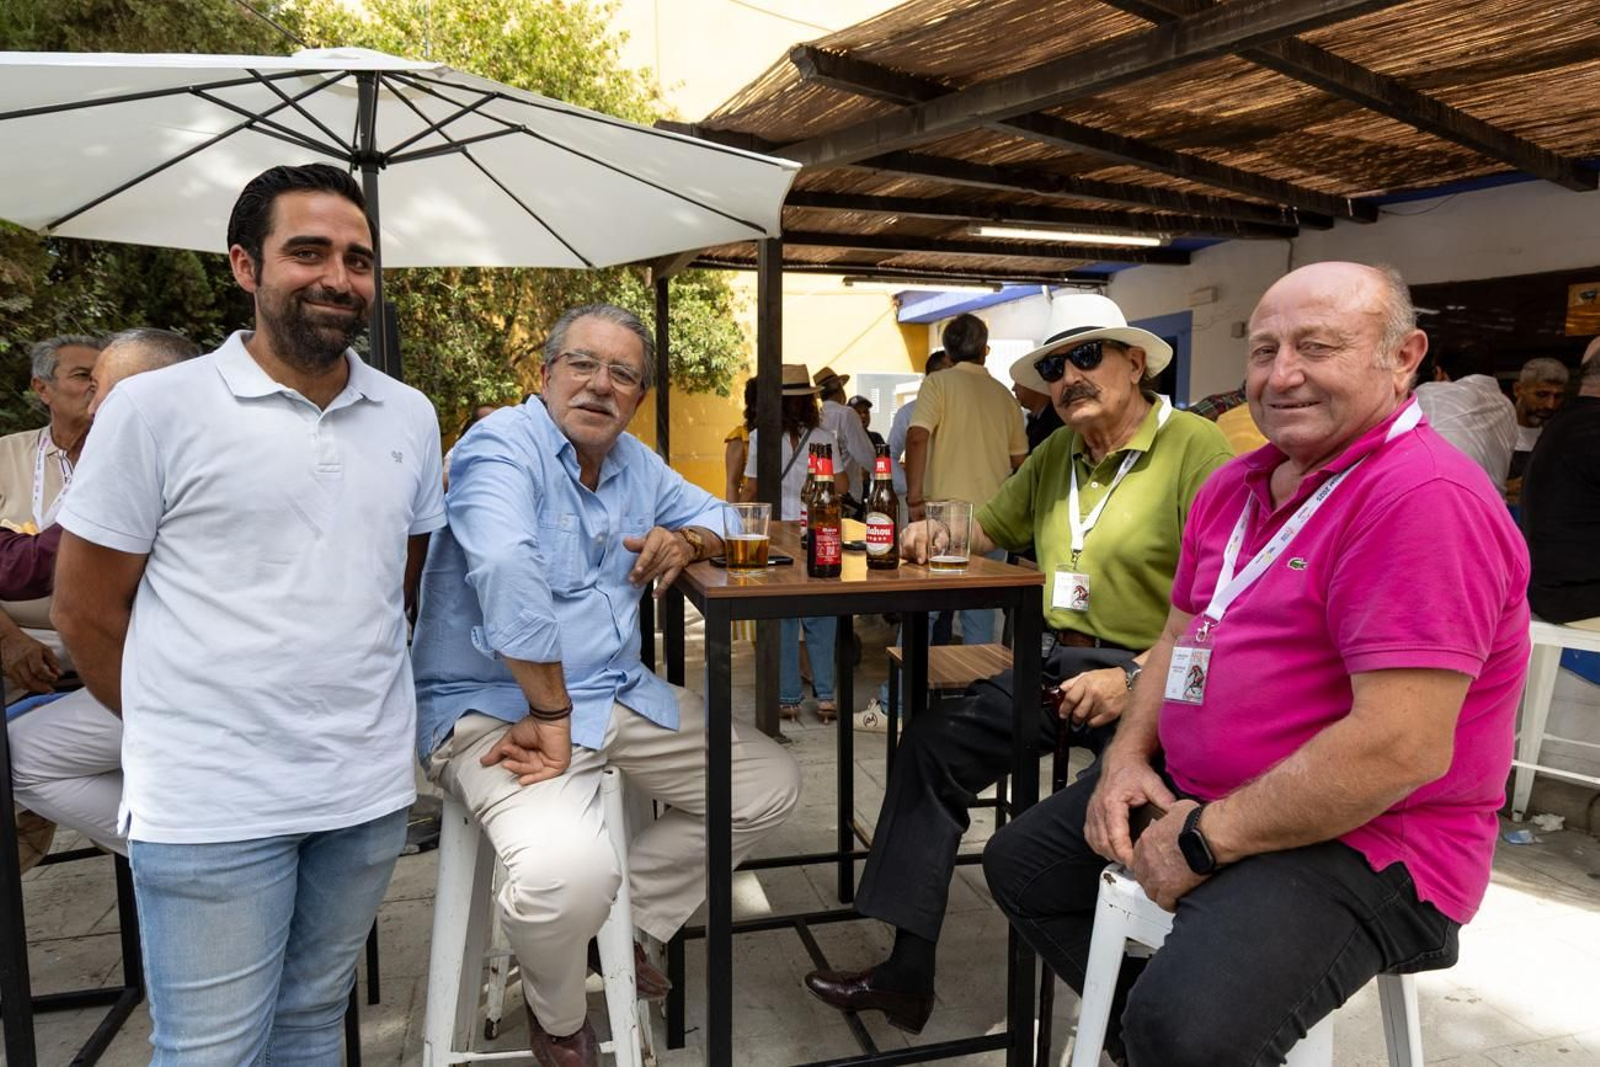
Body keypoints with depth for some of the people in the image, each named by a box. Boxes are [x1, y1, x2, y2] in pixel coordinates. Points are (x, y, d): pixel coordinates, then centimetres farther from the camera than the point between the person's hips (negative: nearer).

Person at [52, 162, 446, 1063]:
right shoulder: (155, 408, -7)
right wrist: (181, 733, 5)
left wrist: (354, 704, 12)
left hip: (372, 794, 4)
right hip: (212, 807, -4)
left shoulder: (411, 416, 6)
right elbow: (86, 612, -1)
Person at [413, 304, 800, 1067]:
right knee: (568, 871, -33)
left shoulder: (637, 463, 10)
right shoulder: (504, 445, -15)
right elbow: (508, 572, -31)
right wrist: (551, 712, -28)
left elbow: (717, 516, 20)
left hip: (621, 695, 8)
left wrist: (684, 539, -5)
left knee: (769, 787, 6)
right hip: (499, 707, -8)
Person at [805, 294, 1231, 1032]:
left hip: (1148, 675, -7)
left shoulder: (1194, 446, -12)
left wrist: (1133, 678, -24)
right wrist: (940, 532, 7)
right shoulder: (1056, 453, 13)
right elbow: (993, 526, 29)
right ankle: (907, 973, 6)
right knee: (933, 743, -2)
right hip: (1056, 660, 8)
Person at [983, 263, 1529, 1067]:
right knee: (1018, 863, 15)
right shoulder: (1233, 486, 7)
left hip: (1361, 840, -8)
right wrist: (1127, 756, -3)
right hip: (1198, 794, 9)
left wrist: (1204, 841, -21)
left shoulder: (1427, 498, -21)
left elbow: (1404, 747, -27)